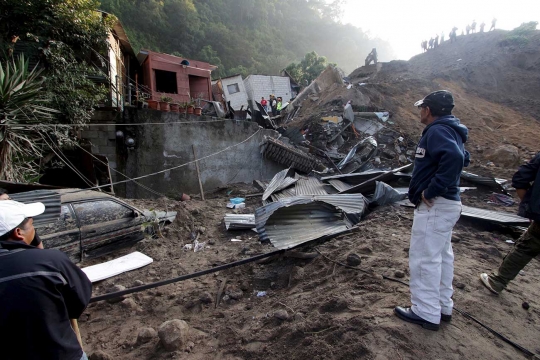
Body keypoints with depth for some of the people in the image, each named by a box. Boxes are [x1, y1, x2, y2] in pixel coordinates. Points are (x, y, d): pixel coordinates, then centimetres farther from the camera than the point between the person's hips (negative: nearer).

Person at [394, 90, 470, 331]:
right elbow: (461, 158, 25)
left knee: (424, 258, -2)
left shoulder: (437, 130, -17)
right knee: (442, 255, 18)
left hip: (434, 206, -11)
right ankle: (443, 306, 32)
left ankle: (426, 313, 10)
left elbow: (454, 157, -34)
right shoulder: (449, 130, 14)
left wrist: (432, 191, -27)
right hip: (447, 203, 11)